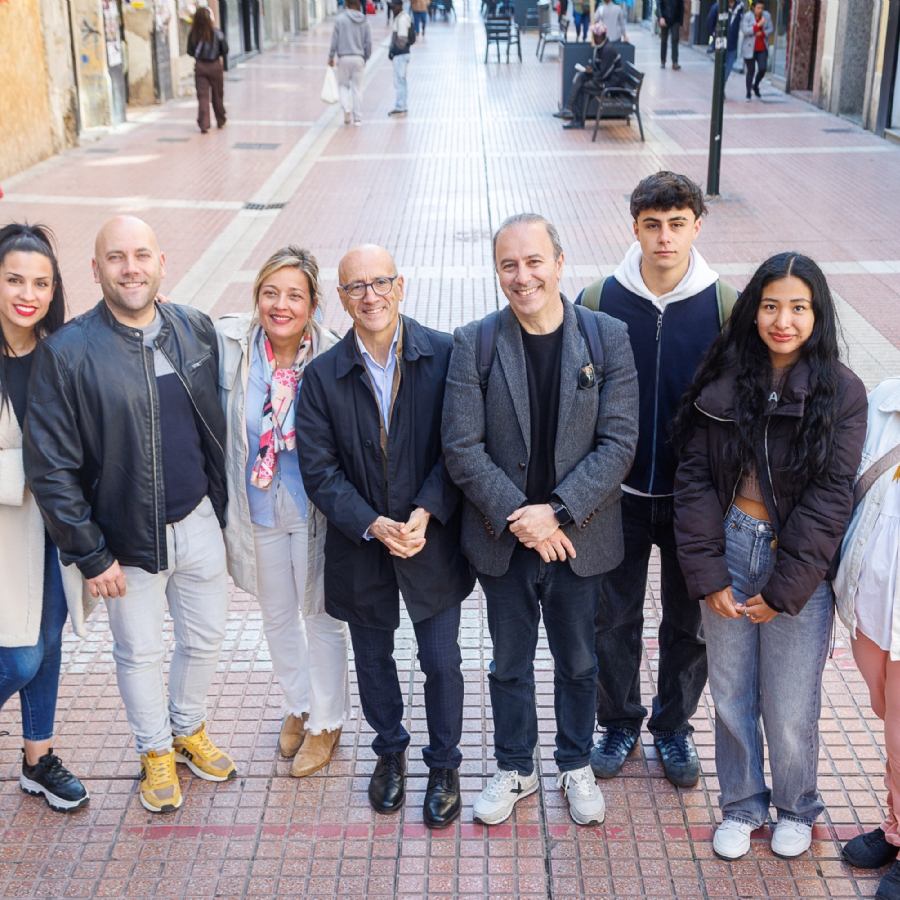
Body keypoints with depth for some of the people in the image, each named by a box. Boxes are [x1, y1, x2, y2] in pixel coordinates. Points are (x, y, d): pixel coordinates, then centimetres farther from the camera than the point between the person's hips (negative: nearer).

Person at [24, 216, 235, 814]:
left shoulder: (197, 331, -3)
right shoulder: (67, 352, -16)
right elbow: (50, 467, -13)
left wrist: (224, 509, 7)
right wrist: (90, 554, -12)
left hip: (200, 524, 4)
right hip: (126, 540, -3)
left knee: (207, 638, 19)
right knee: (140, 653, 15)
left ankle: (190, 729, 46)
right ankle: (156, 750, 41)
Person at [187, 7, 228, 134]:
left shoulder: (193, 35, -8)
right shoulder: (216, 33, -11)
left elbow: (190, 52, 0)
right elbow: (225, 50, -3)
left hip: (199, 66, 0)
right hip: (215, 66, 0)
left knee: (202, 96, 2)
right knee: (218, 95, 15)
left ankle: (204, 124, -7)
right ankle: (220, 121, 28)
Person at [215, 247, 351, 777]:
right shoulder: (231, 345, -13)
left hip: (315, 510, -3)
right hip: (257, 510, 3)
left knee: (321, 616, 14)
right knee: (277, 614, 22)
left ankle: (327, 722, 35)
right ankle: (298, 707, 46)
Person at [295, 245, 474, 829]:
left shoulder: (444, 356, -10)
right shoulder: (323, 375, -6)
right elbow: (319, 469, -7)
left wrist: (427, 512, -20)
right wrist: (371, 525, -19)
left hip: (433, 542, -1)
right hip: (360, 545, 2)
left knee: (442, 662, 8)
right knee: (373, 659, 19)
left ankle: (444, 764, 32)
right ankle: (391, 751, 44)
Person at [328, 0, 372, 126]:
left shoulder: (340, 19, -6)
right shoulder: (364, 21, 2)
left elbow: (335, 40, -6)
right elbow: (368, 42, 4)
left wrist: (331, 56, 4)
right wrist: (366, 58, 16)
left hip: (344, 58, -2)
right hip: (359, 58, 2)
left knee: (343, 84, 14)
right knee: (357, 87, 7)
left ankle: (346, 107, -9)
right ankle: (357, 117, 6)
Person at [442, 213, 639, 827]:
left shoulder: (608, 338, -7)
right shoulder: (474, 344, -7)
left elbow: (619, 443, -10)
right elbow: (463, 448, -10)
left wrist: (557, 511, -18)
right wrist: (518, 517, -17)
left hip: (579, 536, 0)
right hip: (503, 539, 0)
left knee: (578, 661, 17)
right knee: (510, 662, 17)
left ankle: (576, 766, 40)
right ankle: (515, 769, 37)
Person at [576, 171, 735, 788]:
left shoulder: (724, 305, -7)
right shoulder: (599, 300, -7)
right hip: (618, 494, 0)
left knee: (689, 621, 14)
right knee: (613, 618, 12)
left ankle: (674, 726, 36)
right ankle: (620, 722, 35)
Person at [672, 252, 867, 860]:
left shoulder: (841, 393, -7)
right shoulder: (722, 381, -1)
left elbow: (829, 499, -9)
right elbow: (695, 478, -2)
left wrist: (783, 589, -12)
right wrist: (707, 575, -8)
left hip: (800, 567, -2)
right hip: (728, 550, 2)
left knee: (790, 710, 7)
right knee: (731, 696, 13)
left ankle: (796, 808, 35)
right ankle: (742, 804, 37)